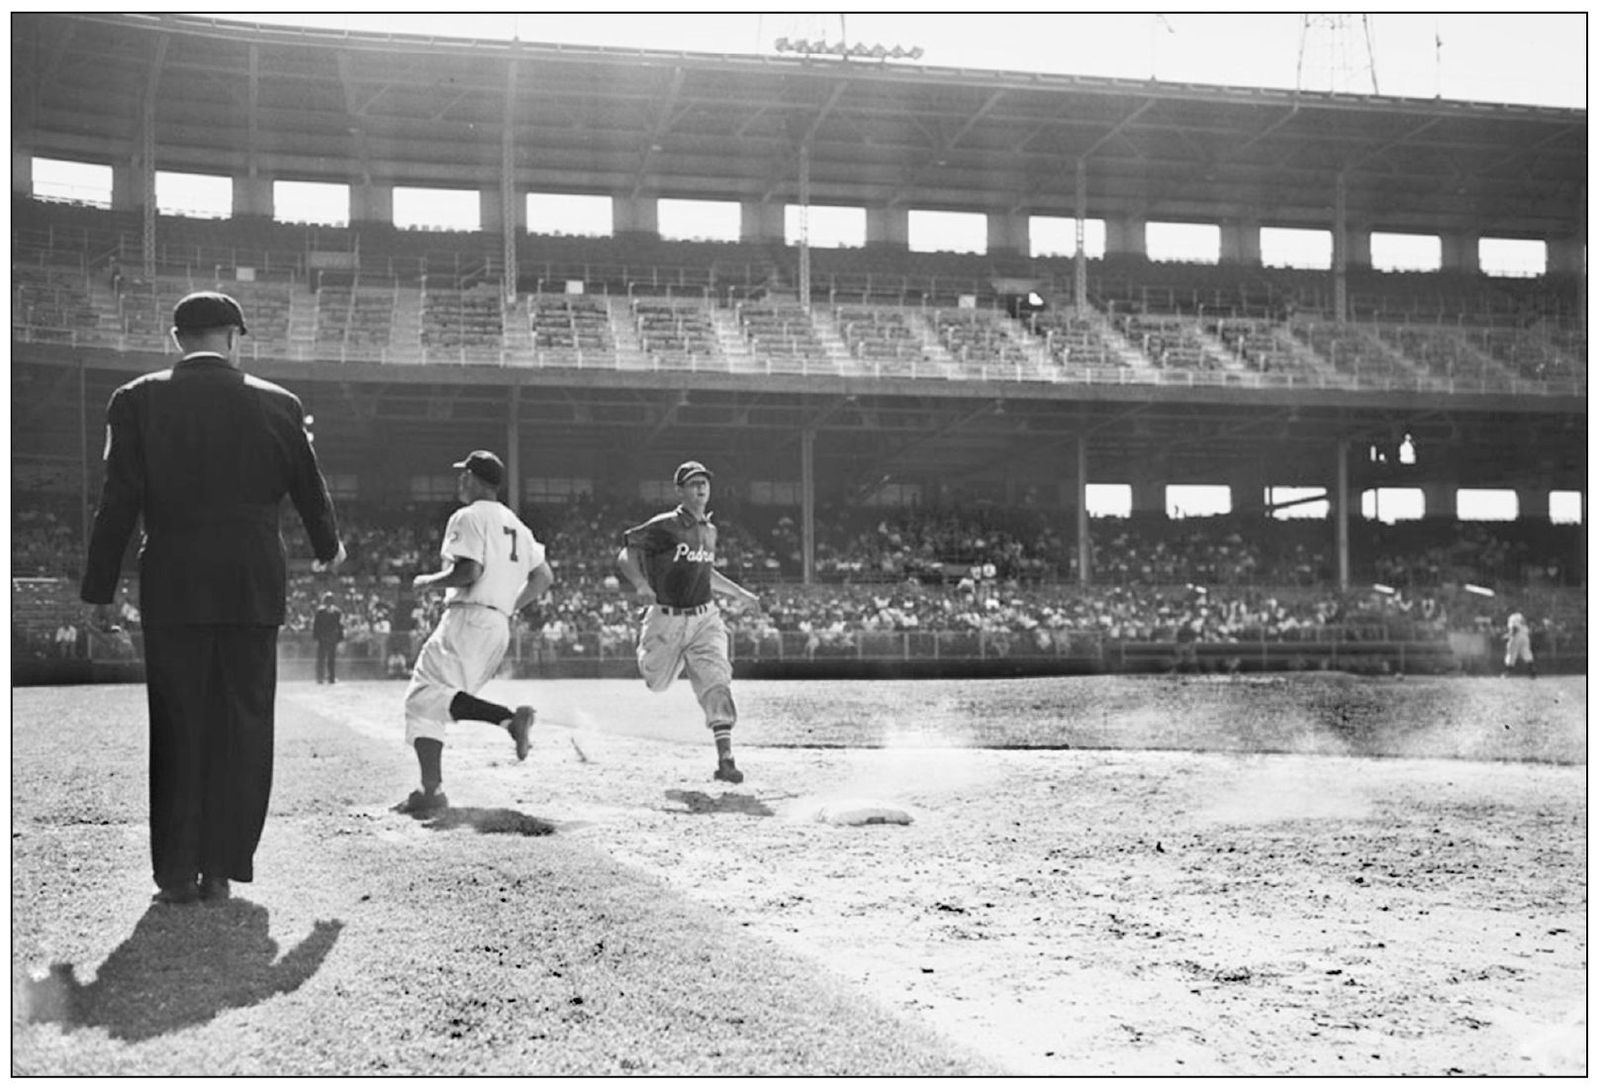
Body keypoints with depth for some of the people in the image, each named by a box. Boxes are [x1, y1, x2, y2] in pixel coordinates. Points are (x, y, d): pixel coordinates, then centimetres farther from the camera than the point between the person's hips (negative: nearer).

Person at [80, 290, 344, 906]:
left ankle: (176, 873, 10)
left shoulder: (137, 400, -1)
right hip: (253, 589, 0)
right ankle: (220, 870, 7)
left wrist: (100, 591, 2)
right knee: (242, 728, 7)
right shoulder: (277, 405, 1)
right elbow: (309, 489, 13)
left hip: (171, 592, 0)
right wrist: (329, 548, 32)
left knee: (176, 733, 8)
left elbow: (118, 502, -4)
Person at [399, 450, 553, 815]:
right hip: (500, 627, 9)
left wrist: (429, 581, -3)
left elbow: (468, 571, -19)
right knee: (429, 699, 10)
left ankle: (507, 716, -31)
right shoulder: (516, 525, 20)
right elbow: (543, 577, 18)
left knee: (425, 694, -14)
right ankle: (429, 789, -3)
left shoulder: (468, 517, -5)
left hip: (468, 619, -9)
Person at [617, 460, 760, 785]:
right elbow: (625, 556, -10)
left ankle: (725, 758, -16)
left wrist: (737, 593, 28)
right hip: (666, 620, -4)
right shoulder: (663, 527, -10)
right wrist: (641, 584, -27)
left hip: (704, 620, 4)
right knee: (655, 683, 11)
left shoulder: (710, 531, 11)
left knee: (716, 683, -13)